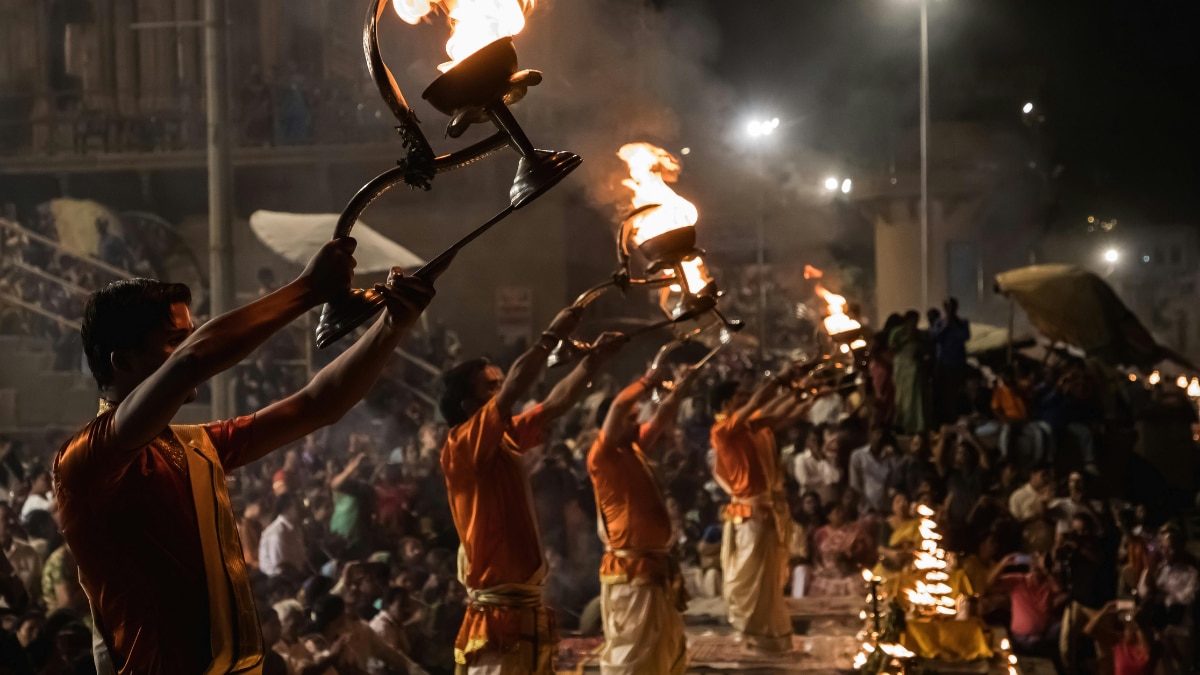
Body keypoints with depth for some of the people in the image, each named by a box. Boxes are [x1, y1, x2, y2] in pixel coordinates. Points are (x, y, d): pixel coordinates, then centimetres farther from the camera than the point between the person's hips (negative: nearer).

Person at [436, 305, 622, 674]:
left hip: (528, 612, 9)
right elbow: (515, 387, -22)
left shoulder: (507, 442, 11)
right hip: (498, 617, -9)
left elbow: (554, 405, 19)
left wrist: (594, 359, 13)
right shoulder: (461, 448, -12)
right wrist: (553, 335, -16)